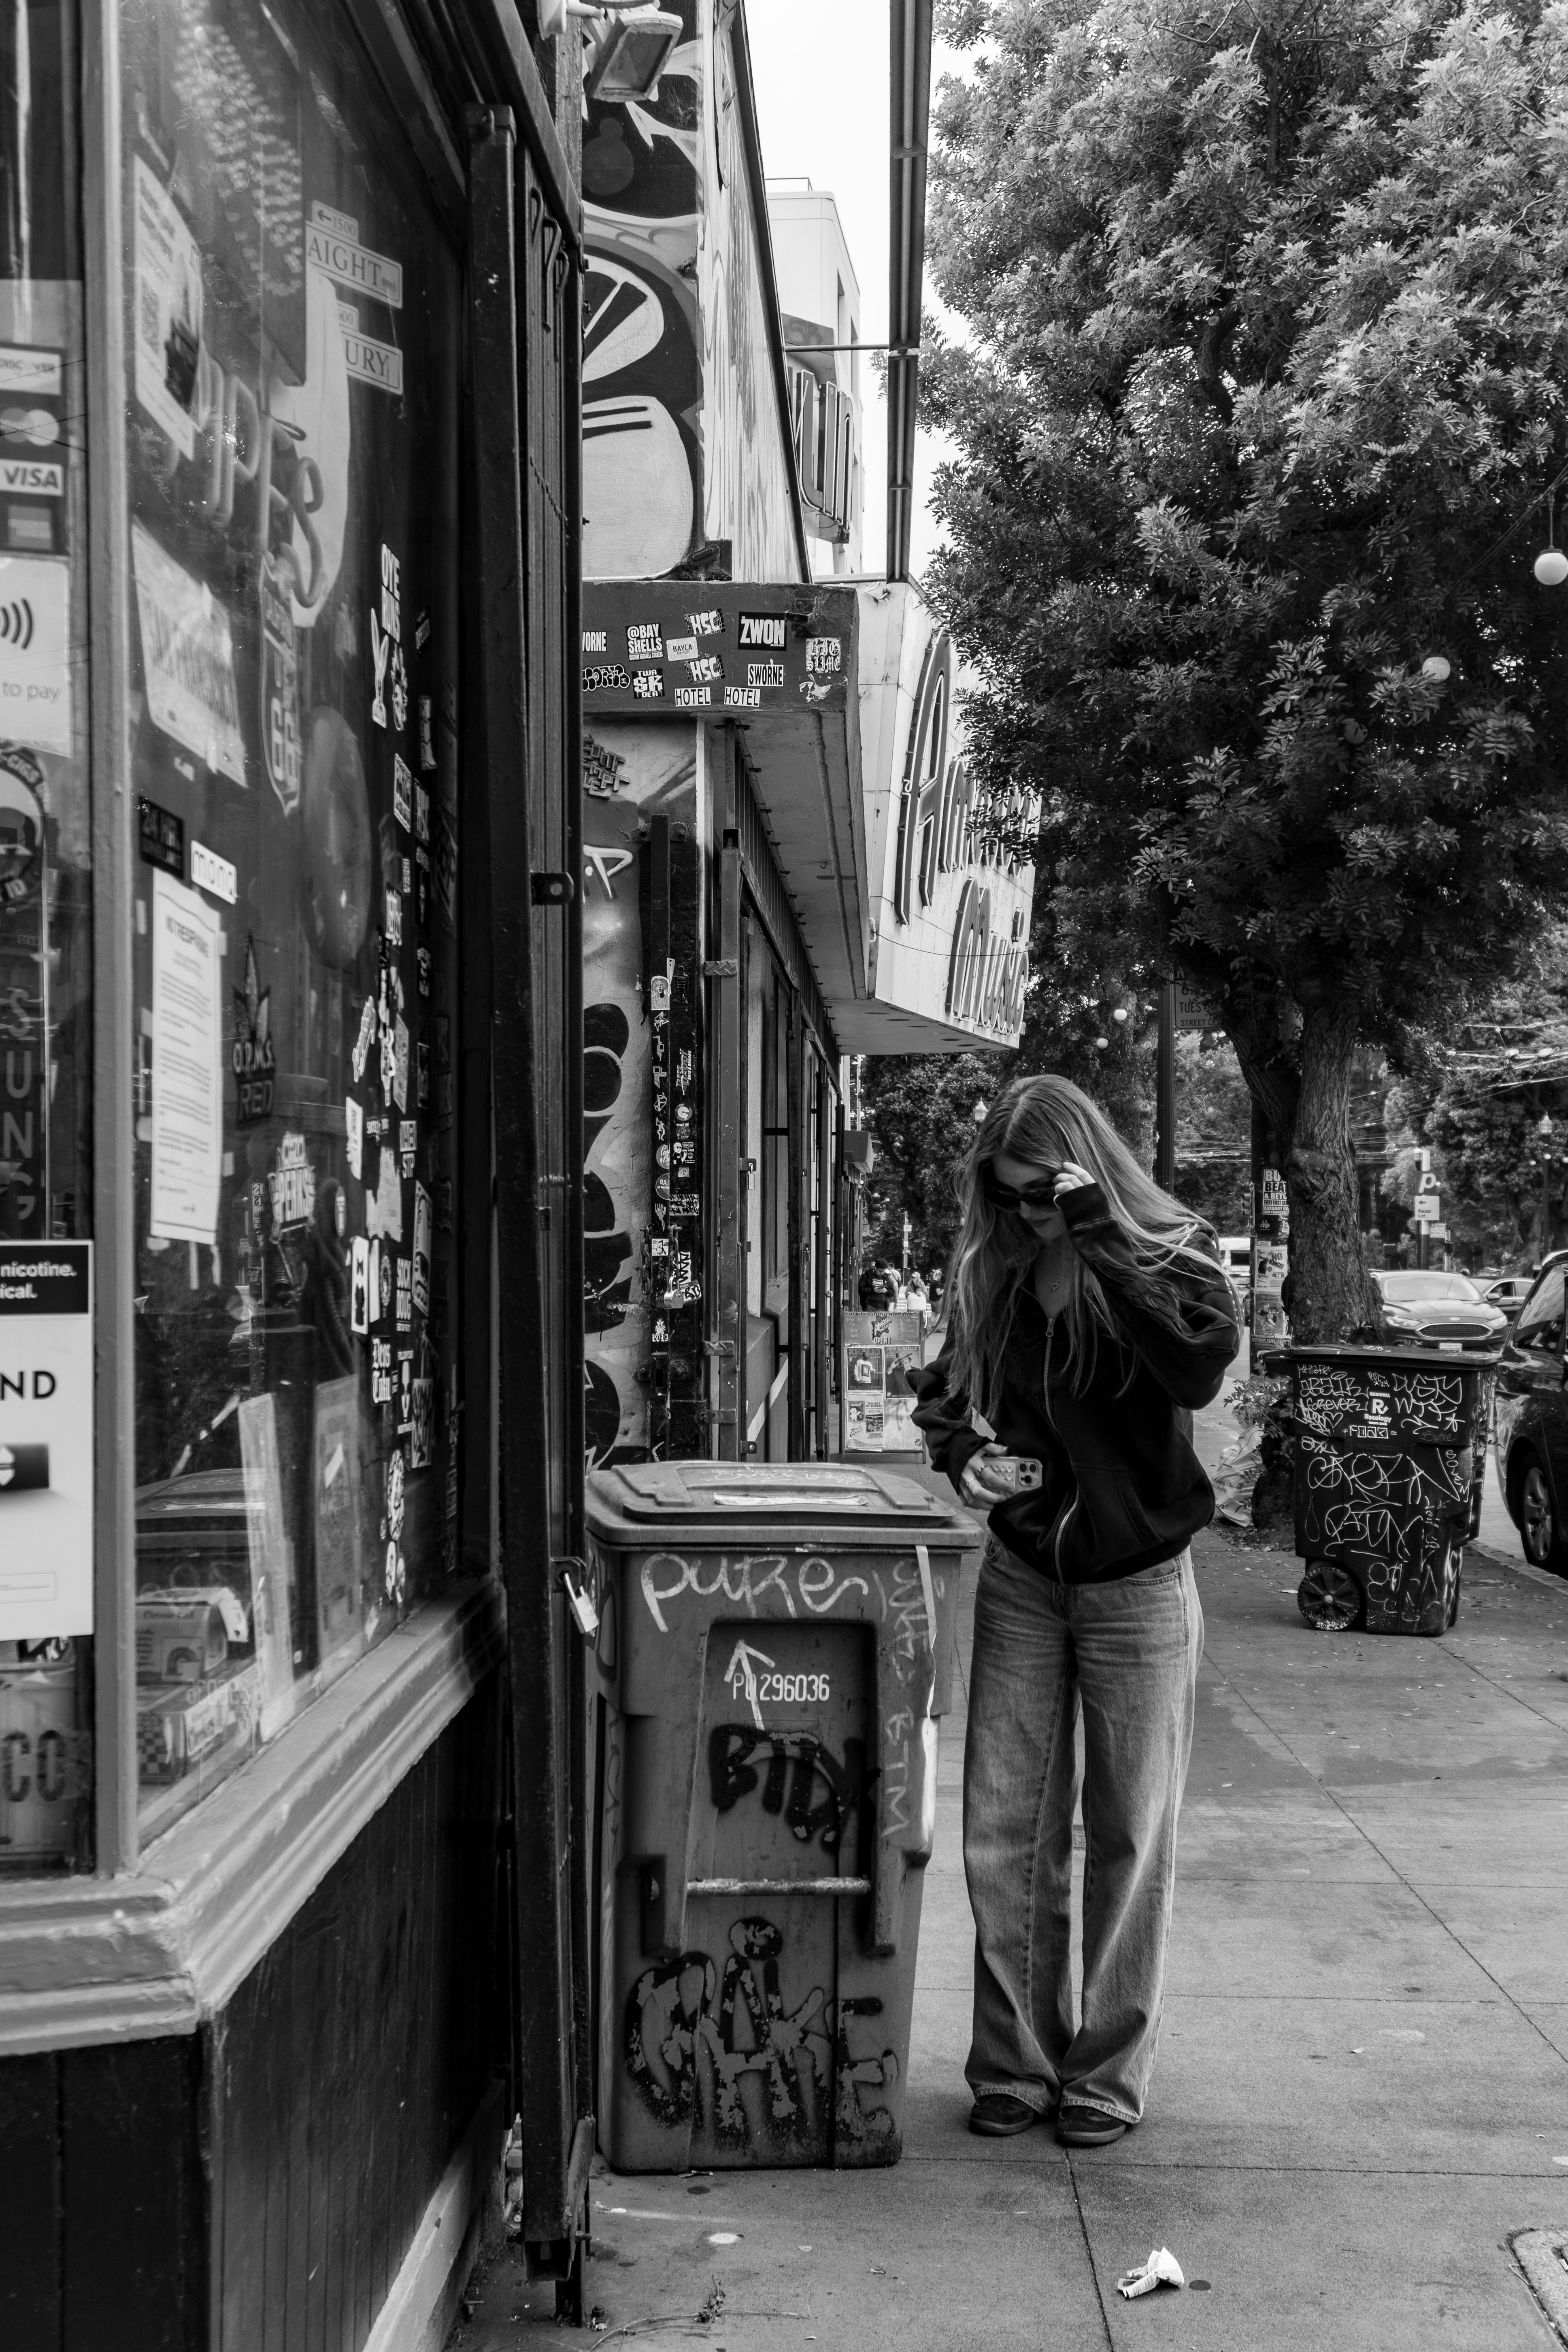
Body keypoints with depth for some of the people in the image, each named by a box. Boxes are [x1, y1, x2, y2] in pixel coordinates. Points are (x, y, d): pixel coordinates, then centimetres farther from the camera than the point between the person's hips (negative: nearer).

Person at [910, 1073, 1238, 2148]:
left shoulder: (1172, 1253, -8)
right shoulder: (995, 1274, 2)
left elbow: (1199, 1367, -28)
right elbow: (943, 1393, 17)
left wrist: (1099, 1236, -27)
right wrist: (962, 1453, -5)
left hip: (1138, 1585, -3)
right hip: (1022, 1576, 3)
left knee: (1129, 1839, 5)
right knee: (1003, 1834, 3)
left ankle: (1111, 2073, 17)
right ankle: (1016, 2065, 17)